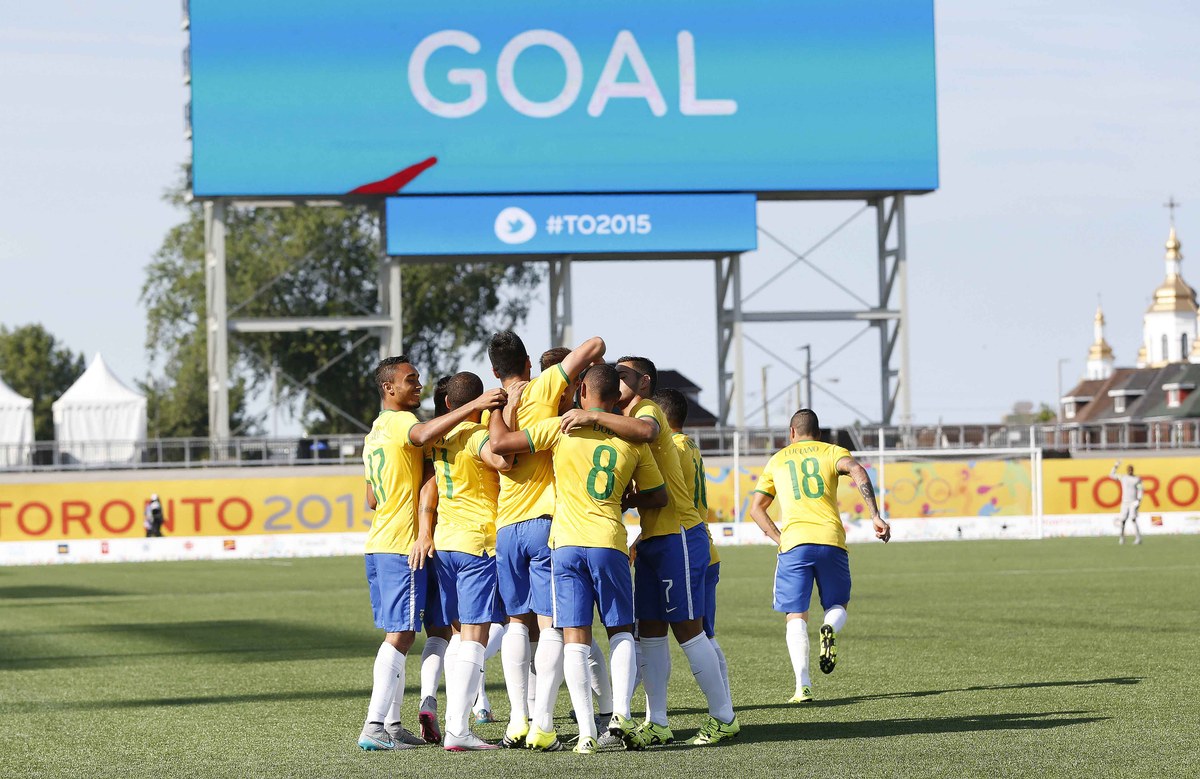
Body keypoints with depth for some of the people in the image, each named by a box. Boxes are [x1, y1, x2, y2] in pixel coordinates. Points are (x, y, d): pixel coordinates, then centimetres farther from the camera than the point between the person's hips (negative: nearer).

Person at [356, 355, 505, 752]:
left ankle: (391, 723, 14)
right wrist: (473, 406, -38)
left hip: (378, 543, 10)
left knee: (397, 635, 13)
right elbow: (422, 435, -36)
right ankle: (374, 727, -16)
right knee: (400, 635, -11)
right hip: (403, 545, -10)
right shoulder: (399, 422, -9)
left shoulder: (375, 431, 21)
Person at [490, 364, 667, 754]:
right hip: (610, 544, 1)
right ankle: (621, 713, -6)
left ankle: (587, 732, -8)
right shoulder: (633, 440, 6)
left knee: (575, 638, -1)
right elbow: (658, 497, 15)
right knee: (621, 632, 14)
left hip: (567, 544, -1)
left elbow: (500, 443, -2)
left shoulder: (562, 428, -2)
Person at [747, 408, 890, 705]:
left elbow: (756, 508, 18)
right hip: (831, 541, 0)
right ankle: (830, 630, -19)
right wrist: (875, 516, -13)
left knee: (796, 617, 3)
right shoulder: (832, 452, 13)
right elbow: (857, 470, -9)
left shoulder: (777, 460, 20)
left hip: (793, 544, 0)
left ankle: (803, 684, -14)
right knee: (837, 605, 17)